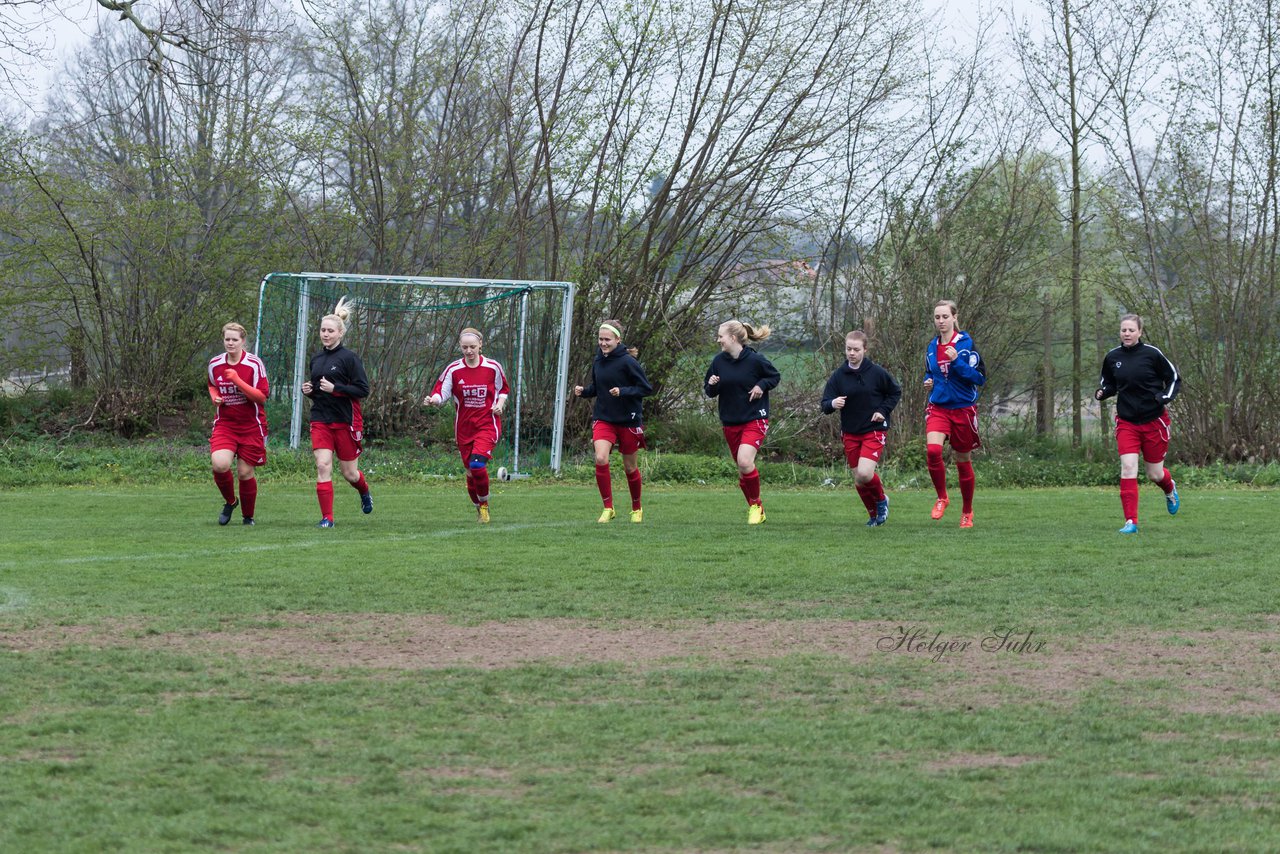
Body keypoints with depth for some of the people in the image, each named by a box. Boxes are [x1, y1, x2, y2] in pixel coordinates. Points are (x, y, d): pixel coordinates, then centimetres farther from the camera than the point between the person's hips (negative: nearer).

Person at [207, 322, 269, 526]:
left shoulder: (254, 364, -9)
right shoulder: (215, 364, 2)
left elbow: (262, 396, -14)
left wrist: (237, 381, -23)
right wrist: (215, 397, 0)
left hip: (251, 426, -2)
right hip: (224, 423, 2)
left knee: (245, 472, 1)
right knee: (220, 464, -20)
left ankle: (248, 516, 23)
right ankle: (230, 501, 9)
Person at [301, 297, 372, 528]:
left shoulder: (349, 358, -8)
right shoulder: (316, 359, 11)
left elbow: (363, 390, -13)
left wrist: (335, 388, -21)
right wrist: (308, 390, 2)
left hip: (346, 421, -4)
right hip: (320, 420, 4)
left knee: (349, 473, 7)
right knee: (323, 466, -12)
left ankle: (365, 492, 42)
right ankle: (327, 518, -11)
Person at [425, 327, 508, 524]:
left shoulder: (493, 367, -2)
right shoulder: (453, 370, -2)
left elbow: (503, 390, 13)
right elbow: (441, 393, -7)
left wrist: (500, 403, -7)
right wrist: (433, 400, -29)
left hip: (487, 424, -2)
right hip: (464, 428, 2)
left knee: (477, 464, -23)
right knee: (470, 471, 6)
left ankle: (484, 504, -1)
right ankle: (479, 509, 28)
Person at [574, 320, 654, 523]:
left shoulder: (627, 361, -14)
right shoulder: (598, 361, 3)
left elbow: (646, 388, -12)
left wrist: (622, 392, -24)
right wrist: (583, 391, -3)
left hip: (628, 421, -4)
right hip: (603, 420, 4)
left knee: (630, 467, 8)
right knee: (600, 459, -18)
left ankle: (637, 509, 31)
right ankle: (608, 508, -7)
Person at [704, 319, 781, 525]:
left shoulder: (755, 360, -11)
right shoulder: (718, 361, 1)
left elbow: (775, 376, 5)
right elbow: (710, 392, 8)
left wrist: (762, 385, -13)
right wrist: (711, 385, -14)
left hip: (755, 420, -5)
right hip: (730, 422, 5)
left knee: (745, 461, -23)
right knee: (742, 469, 9)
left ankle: (756, 504, -2)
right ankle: (754, 508, 26)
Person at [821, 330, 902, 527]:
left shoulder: (877, 372, -8)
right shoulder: (839, 376, -2)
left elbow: (896, 392, 7)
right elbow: (825, 405, -2)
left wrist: (883, 411, -6)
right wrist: (832, 404, -25)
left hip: (874, 431, -4)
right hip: (850, 433, 4)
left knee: (864, 474, -22)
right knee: (858, 481, 7)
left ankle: (881, 499, 9)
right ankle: (874, 515, 29)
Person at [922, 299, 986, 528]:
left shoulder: (966, 344, -8)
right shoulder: (932, 347, 7)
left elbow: (980, 377, -12)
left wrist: (956, 361, -22)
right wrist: (928, 381, 1)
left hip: (963, 409, -3)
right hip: (938, 408, 3)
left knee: (963, 462, 7)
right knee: (932, 450, -23)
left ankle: (967, 511, 24)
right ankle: (941, 498, -3)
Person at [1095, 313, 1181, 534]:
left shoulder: (1152, 354, -9)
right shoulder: (1112, 358, 0)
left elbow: (1174, 378, 1)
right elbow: (1108, 384, 15)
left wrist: (1165, 397, -17)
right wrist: (1102, 393, -7)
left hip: (1154, 422, -2)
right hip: (1126, 423, 2)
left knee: (1155, 474, 9)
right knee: (1127, 468, -15)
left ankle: (1170, 489, 47)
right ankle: (1131, 522, -12)